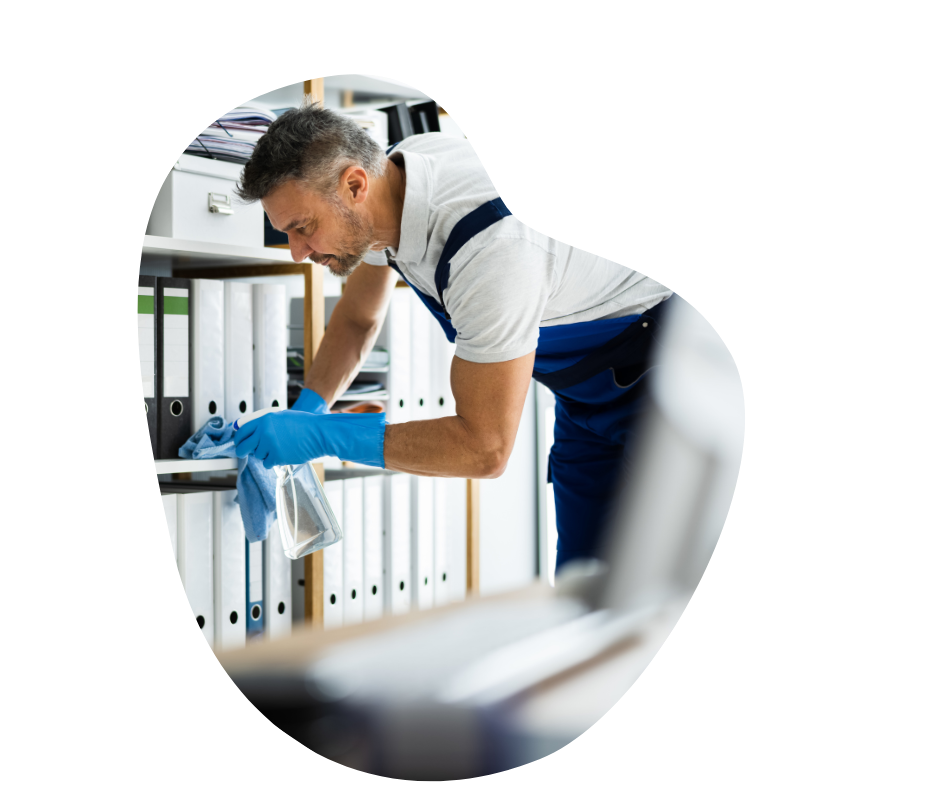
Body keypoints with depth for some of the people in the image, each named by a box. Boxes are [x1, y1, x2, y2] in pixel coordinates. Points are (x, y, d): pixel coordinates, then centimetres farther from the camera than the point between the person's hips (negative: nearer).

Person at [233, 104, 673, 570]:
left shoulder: (489, 244, -37)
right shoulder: (387, 172, -10)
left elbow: (485, 449, -32)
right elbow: (357, 320, 10)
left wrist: (322, 436, -28)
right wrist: (302, 414, -4)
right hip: (585, 388, 8)